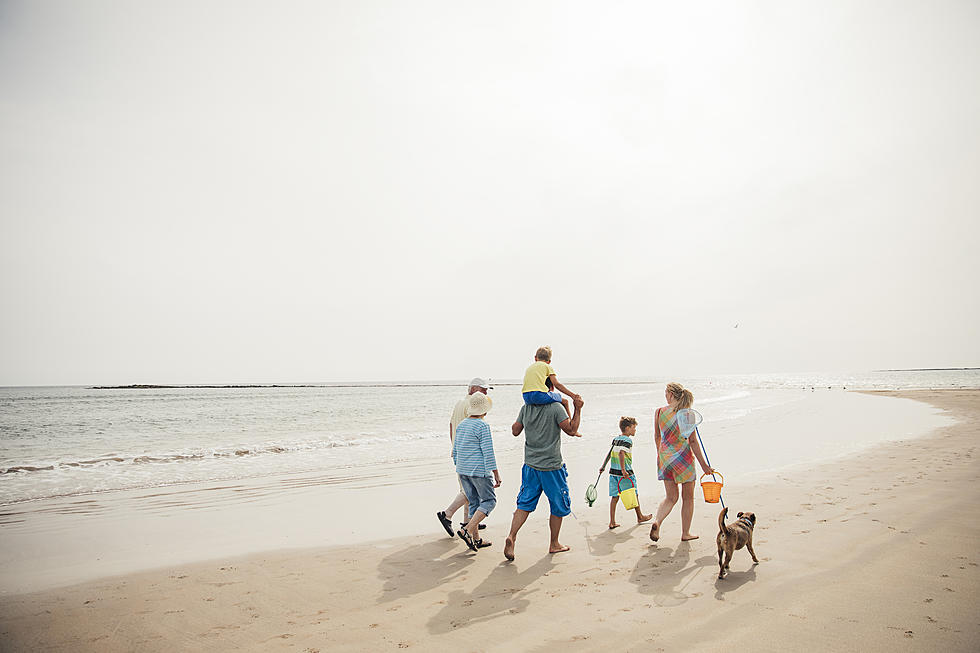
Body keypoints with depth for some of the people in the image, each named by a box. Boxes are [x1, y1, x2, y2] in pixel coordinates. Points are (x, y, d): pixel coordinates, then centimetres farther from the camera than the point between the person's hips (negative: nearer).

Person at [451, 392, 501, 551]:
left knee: (474, 502, 14)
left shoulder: (461, 425, 10)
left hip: (463, 470, 7)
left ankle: (476, 538, 16)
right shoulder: (483, 426, -13)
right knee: (489, 500, 5)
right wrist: (496, 474, -12)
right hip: (479, 471, -7)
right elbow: (488, 453, -16)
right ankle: (467, 530, -9)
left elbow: (455, 451, 15)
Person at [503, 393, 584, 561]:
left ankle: (512, 536, -11)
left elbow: (515, 431, 8)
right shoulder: (556, 408, -13)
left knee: (524, 504, 8)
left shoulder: (525, 408, 1)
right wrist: (577, 409, -8)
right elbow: (571, 430, -15)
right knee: (559, 506, 13)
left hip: (531, 466, 4)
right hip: (552, 466, -4)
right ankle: (554, 544, 23)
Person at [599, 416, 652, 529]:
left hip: (613, 471, 7)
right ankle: (640, 517, 30)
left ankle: (612, 522, 6)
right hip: (625, 473, -7)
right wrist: (623, 470, -27)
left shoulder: (615, 439, 12)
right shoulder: (627, 440, -13)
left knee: (614, 496, 7)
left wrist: (603, 466, 26)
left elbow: (610, 453, 19)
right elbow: (621, 453, -26)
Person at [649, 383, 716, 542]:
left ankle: (657, 521, -9)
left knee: (671, 497, 14)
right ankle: (685, 533, 21)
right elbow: (693, 441, -11)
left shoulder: (659, 412, -2)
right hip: (683, 457, -3)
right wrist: (703, 464, -5)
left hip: (665, 457, 3)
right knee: (688, 497, 14)